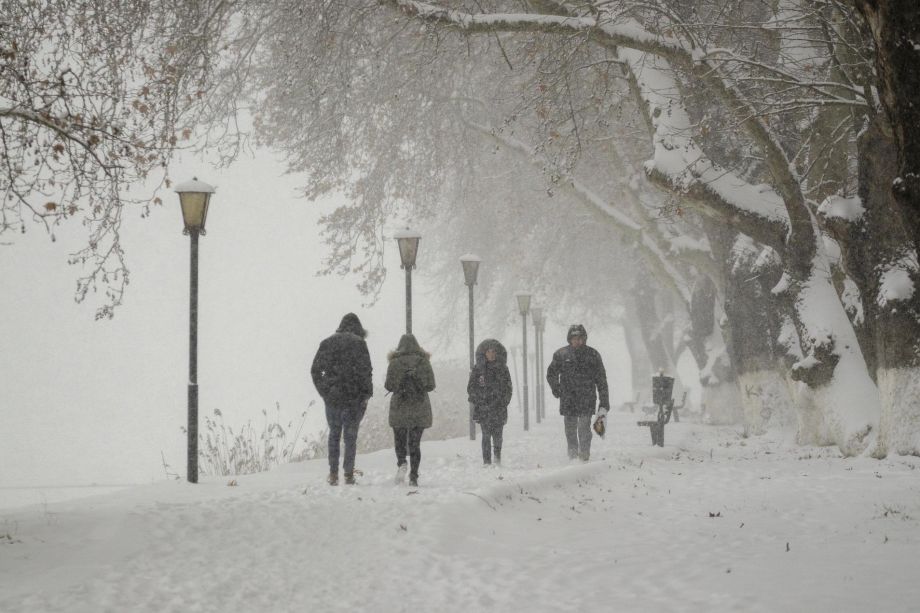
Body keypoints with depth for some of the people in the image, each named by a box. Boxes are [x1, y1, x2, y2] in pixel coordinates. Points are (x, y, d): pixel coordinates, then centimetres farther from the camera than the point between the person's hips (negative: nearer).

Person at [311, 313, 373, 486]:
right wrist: (367, 393, -3)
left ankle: (333, 473, 8)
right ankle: (349, 474, 2)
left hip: (332, 396, 3)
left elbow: (315, 370, 7)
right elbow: (365, 370, -11)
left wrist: (323, 391, 12)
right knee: (350, 435, 4)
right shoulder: (359, 343, -5)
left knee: (334, 433, 13)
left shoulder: (327, 343, 7)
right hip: (353, 397, -3)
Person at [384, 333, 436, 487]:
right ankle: (413, 477, 1)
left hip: (399, 407, -1)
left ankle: (401, 463, -13)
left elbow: (389, 386, -5)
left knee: (399, 439, 14)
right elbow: (431, 385, -2)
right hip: (420, 407, 1)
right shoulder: (424, 362, -1)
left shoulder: (394, 363, -5)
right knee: (415, 442, 6)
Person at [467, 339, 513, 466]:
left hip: (499, 408, 1)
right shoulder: (477, 370, 4)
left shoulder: (503, 369, 8)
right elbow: (471, 388, 5)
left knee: (497, 434, -2)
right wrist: (478, 403, -6)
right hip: (483, 408, -1)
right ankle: (487, 461, 0)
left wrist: (503, 403, 0)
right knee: (486, 435, -6)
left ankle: (497, 457, 24)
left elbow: (508, 389, 10)